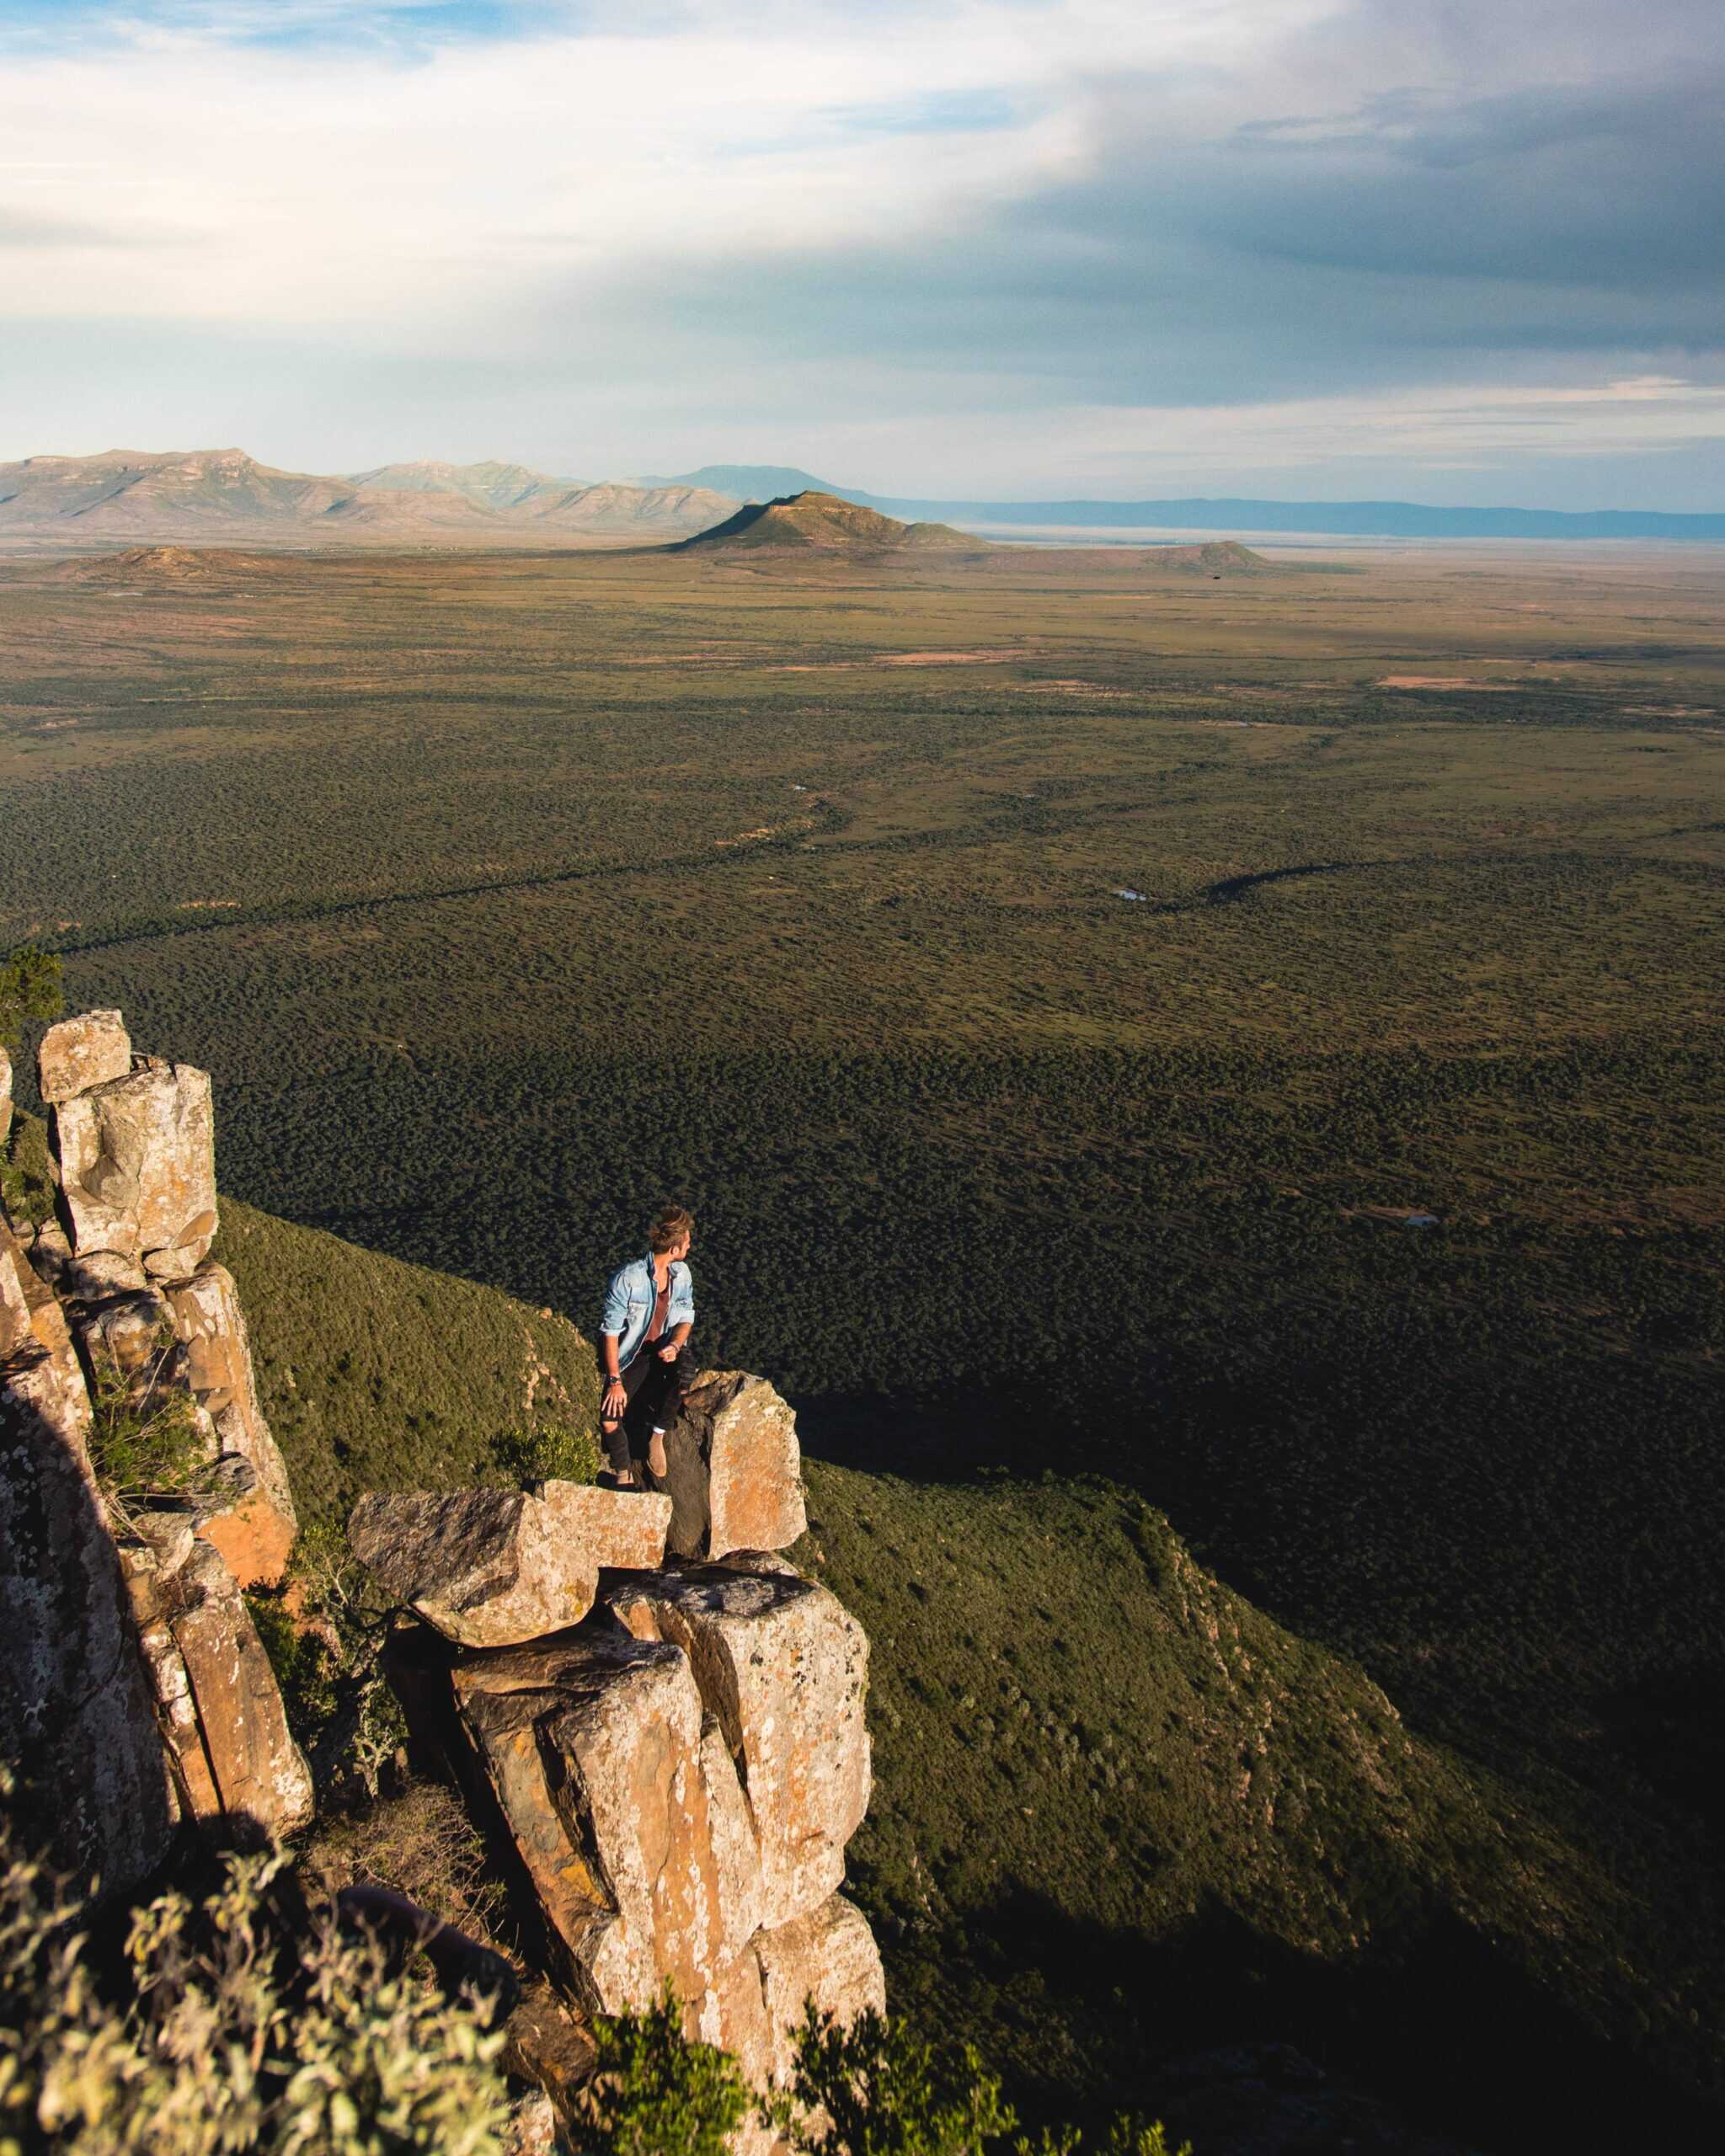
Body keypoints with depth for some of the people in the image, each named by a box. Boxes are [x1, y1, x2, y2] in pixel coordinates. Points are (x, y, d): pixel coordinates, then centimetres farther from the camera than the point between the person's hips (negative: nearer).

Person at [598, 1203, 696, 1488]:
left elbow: (686, 1318, 5)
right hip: (630, 1355, -3)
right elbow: (610, 1331, -16)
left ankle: (657, 1435, -9)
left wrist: (674, 1346, -17)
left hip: (664, 1349, 3)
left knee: (685, 1369, -32)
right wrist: (615, 1381, -17)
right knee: (610, 1421, -19)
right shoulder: (627, 1278, -22)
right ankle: (625, 1475, 9)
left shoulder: (681, 1273, -5)